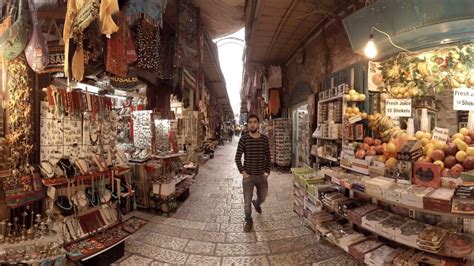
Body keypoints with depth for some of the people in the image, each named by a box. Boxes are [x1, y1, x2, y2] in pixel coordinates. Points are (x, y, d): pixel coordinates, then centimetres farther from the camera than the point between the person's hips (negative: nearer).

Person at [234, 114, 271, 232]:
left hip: (262, 175, 2)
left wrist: (267, 171, -1)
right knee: (247, 201, 8)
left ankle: (256, 203, 55)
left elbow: (268, 157, 5)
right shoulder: (244, 138, -8)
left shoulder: (264, 138, -2)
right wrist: (242, 171, -10)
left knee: (262, 198, 19)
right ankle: (248, 221, 32)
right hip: (248, 175, -2)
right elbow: (237, 157, -5)